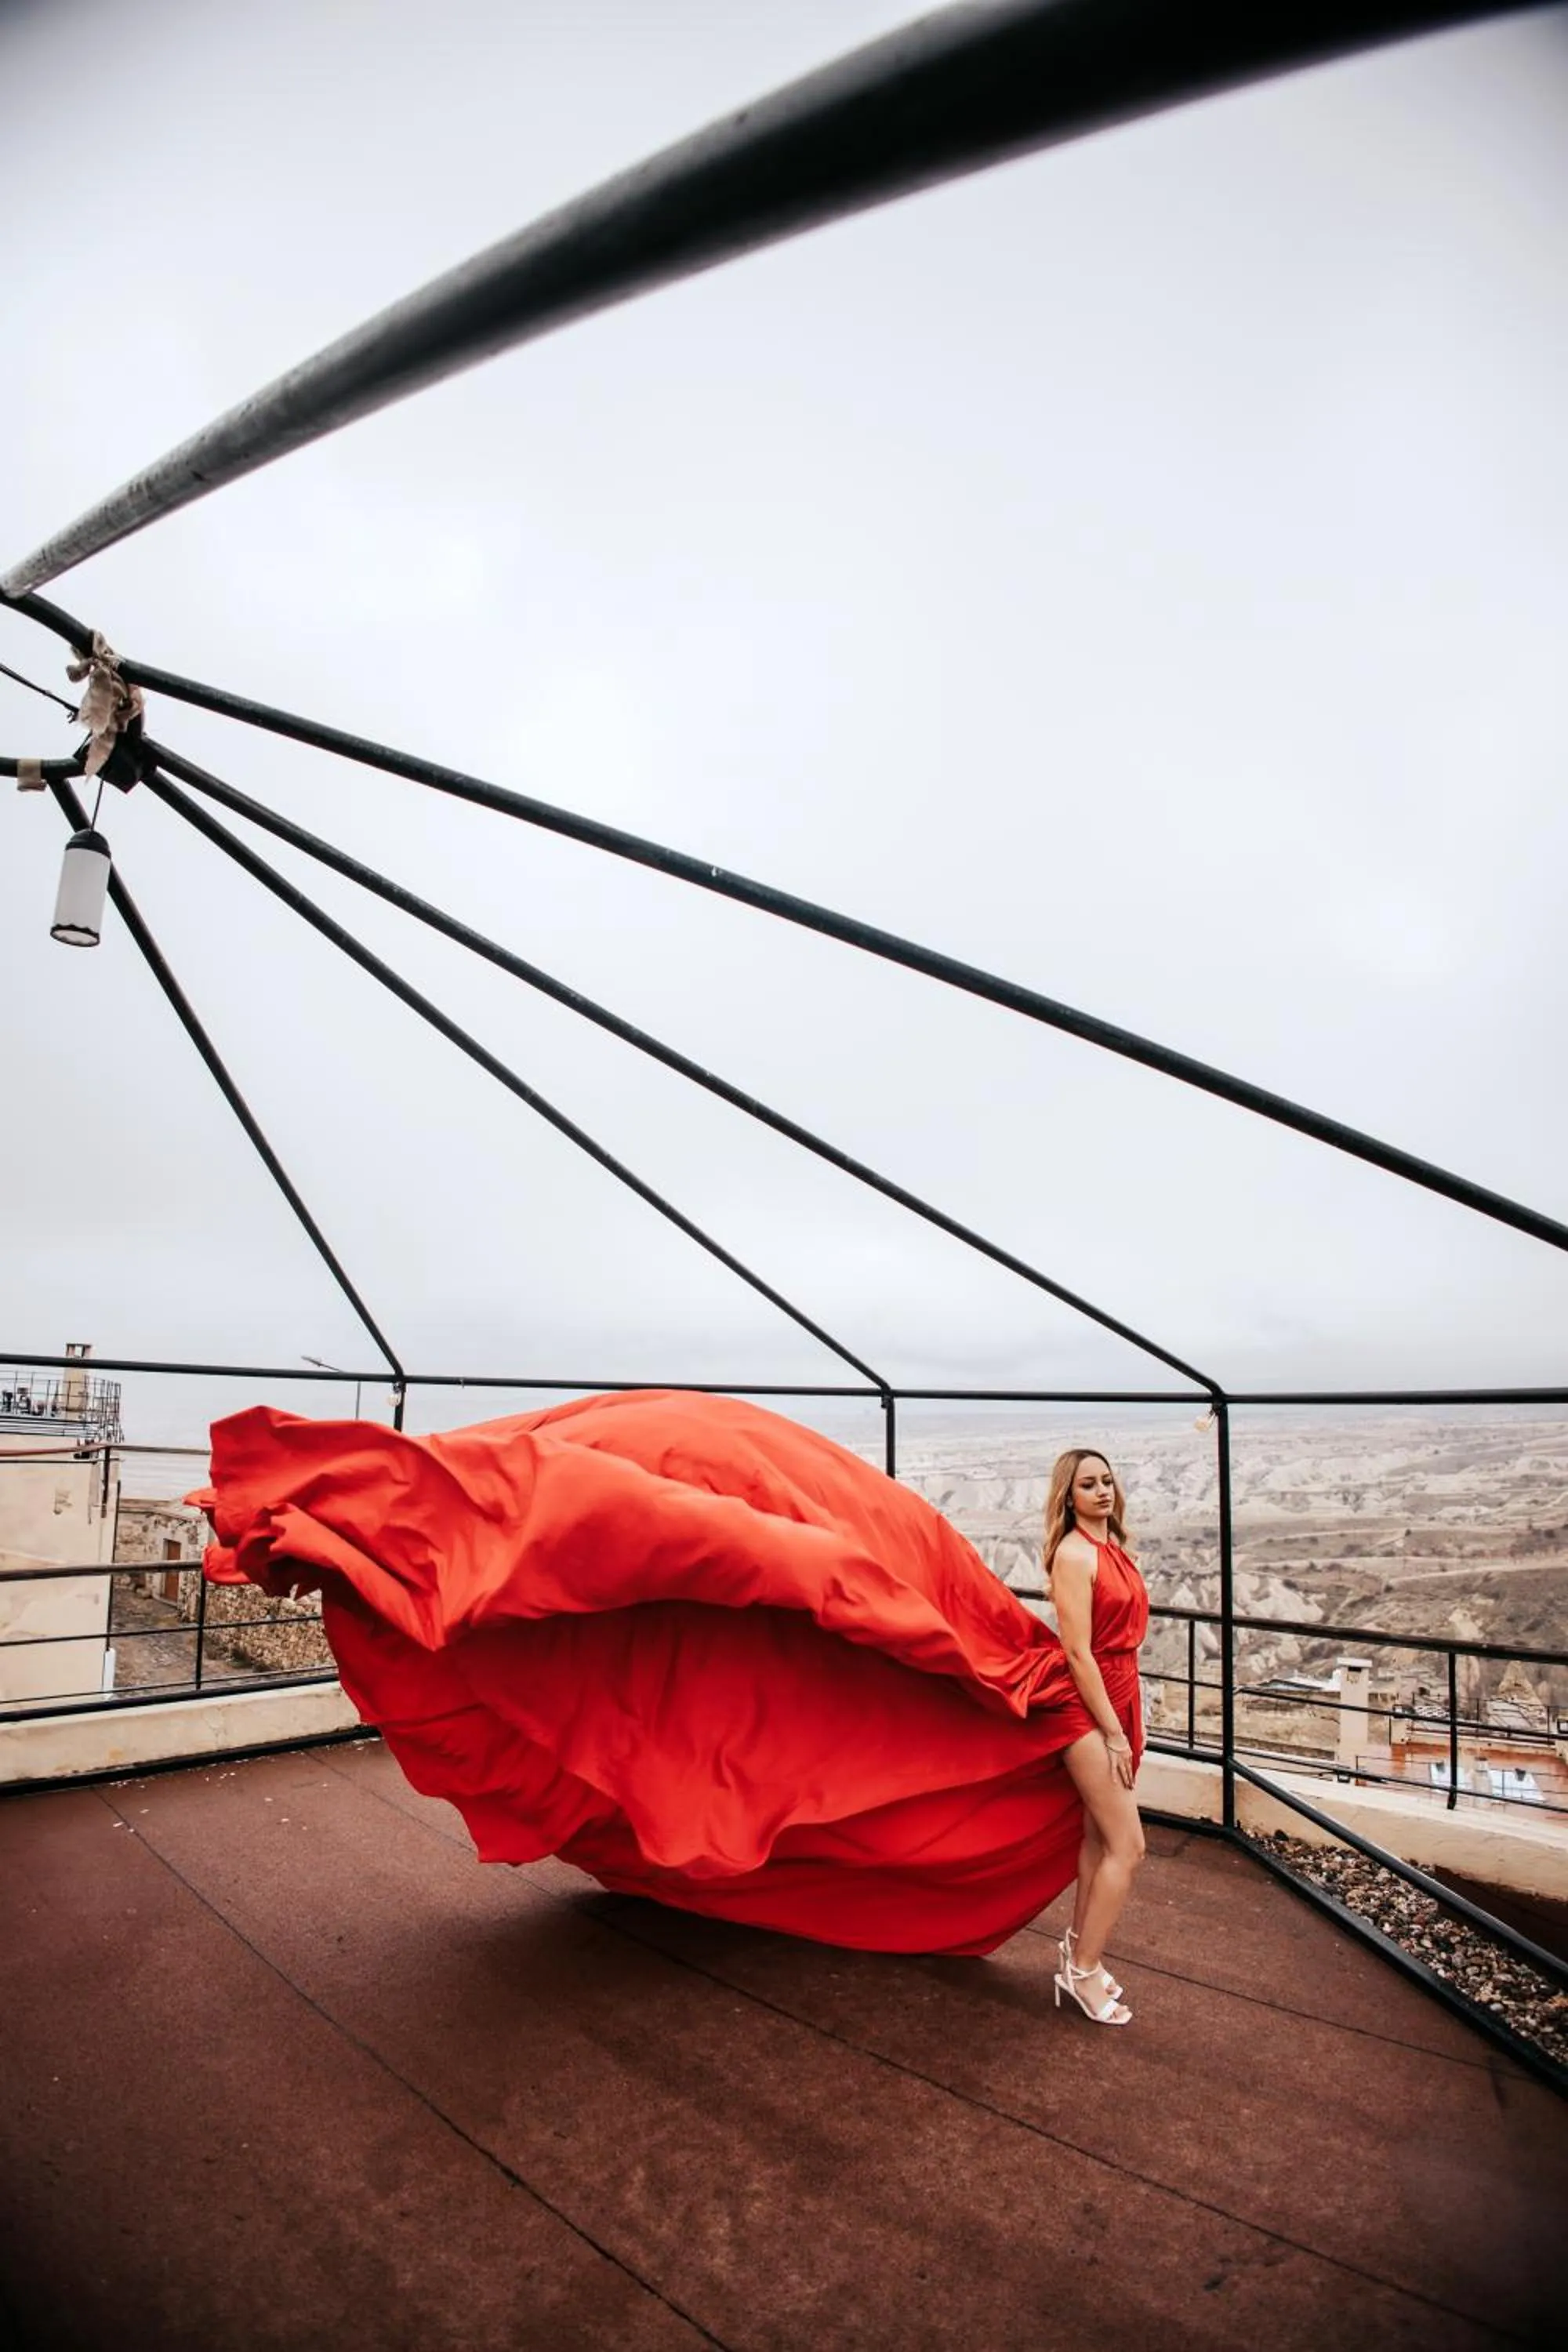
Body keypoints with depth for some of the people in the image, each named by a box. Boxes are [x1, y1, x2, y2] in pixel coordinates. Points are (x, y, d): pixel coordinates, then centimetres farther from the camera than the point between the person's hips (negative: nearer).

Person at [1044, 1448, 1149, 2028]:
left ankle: (1078, 1947, 32)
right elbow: (1078, 1652, -19)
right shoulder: (1074, 1553, -18)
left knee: (1099, 1835, 17)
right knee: (1128, 1846, -3)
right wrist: (1112, 1731, -15)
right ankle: (1083, 1972, 11)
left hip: (1119, 1701, 8)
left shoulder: (1113, 1548, 8)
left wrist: (1132, 1721, 13)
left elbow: (1122, 1642, 12)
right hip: (1089, 1708, -8)